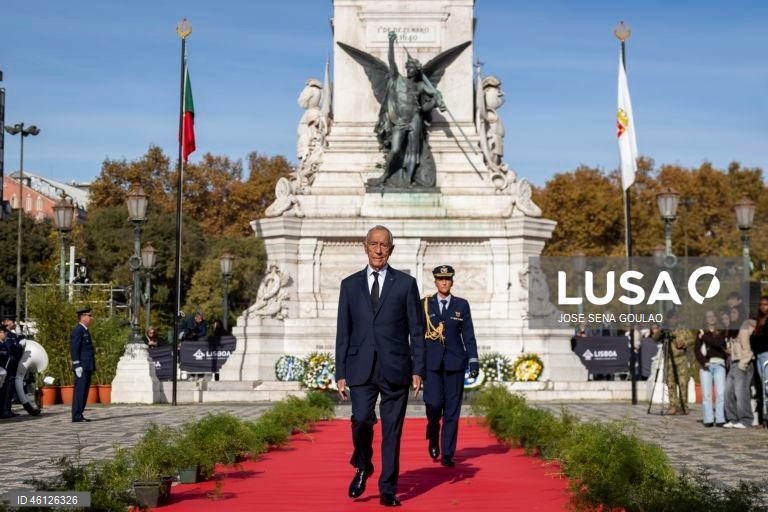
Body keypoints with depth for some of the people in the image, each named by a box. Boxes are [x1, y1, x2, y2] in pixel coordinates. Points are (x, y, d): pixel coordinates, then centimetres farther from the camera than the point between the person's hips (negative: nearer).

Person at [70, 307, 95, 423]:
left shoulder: (85, 330, 19)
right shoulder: (77, 330, -11)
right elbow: (74, 349, -17)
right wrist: (77, 366, -21)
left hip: (87, 367, 10)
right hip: (82, 367, -10)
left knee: (84, 391, 10)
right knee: (79, 391, -8)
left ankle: (79, 415, 14)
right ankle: (76, 416, -8)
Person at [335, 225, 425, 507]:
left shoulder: (406, 283, 5)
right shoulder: (350, 284, 9)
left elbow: (416, 331, 4)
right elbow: (343, 332, 8)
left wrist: (418, 370, -3)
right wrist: (340, 373, 3)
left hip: (395, 368, 0)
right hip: (361, 368, 0)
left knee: (392, 431, 2)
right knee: (361, 420, -15)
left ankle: (388, 490, 12)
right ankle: (363, 467, 14)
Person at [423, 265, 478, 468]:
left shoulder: (462, 305, 8)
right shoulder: (425, 305, 6)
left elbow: (468, 335, 7)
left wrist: (473, 361, -1)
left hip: (455, 362, 1)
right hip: (431, 362, -1)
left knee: (452, 409, 0)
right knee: (434, 403, -12)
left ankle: (447, 454, 7)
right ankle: (433, 436, 19)